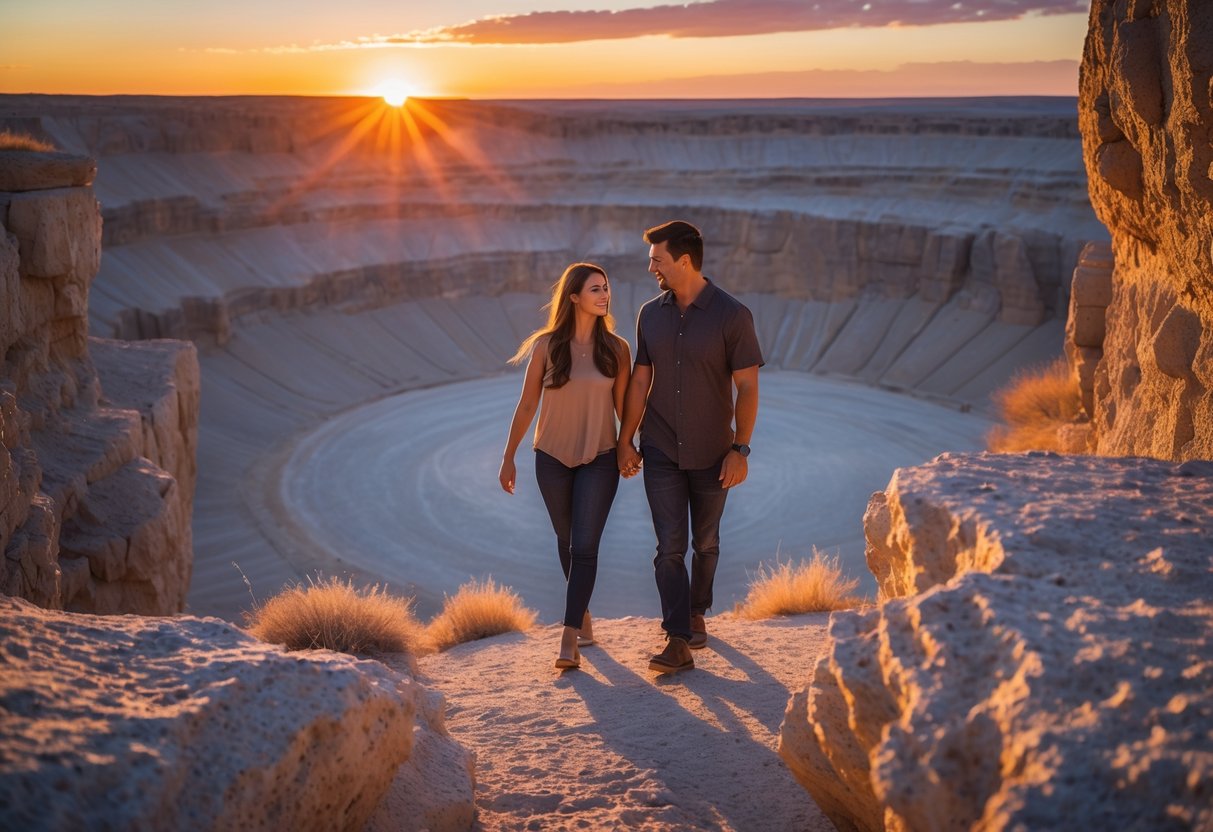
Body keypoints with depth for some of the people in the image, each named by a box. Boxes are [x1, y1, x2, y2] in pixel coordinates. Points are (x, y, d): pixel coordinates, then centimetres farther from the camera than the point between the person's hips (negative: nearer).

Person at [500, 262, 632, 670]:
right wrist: (508, 457, 2)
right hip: (553, 458, 1)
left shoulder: (616, 349, -4)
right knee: (567, 542, 15)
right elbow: (526, 405, 0)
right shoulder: (546, 346, -6)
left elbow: (624, 406, 4)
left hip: (599, 459, -1)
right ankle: (583, 614, 37)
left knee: (584, 547, -9)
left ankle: (569, 640, -7)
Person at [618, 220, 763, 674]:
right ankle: (678, 642, -4)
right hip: (661, 451, 2)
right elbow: (640, 382, 7)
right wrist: (625, 440, 6)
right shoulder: (650, 314, 2)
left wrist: (740, 449, -14)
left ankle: (697, 612, 37)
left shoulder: (732, 315, -11)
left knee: (705, 542, 14)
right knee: (670, 547, -4)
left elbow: (747, 387, -10)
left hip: (711, 454, -2)